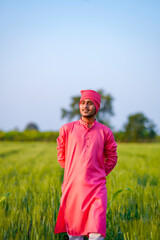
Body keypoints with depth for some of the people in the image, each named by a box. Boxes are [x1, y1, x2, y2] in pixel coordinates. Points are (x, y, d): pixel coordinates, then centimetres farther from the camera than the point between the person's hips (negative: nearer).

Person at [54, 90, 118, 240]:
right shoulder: (67, 129, 5)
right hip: (72, 187, 1)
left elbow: (112, 158, 15)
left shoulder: (105, 132, 5)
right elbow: (61, 155, 17)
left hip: (96, 188, -1)